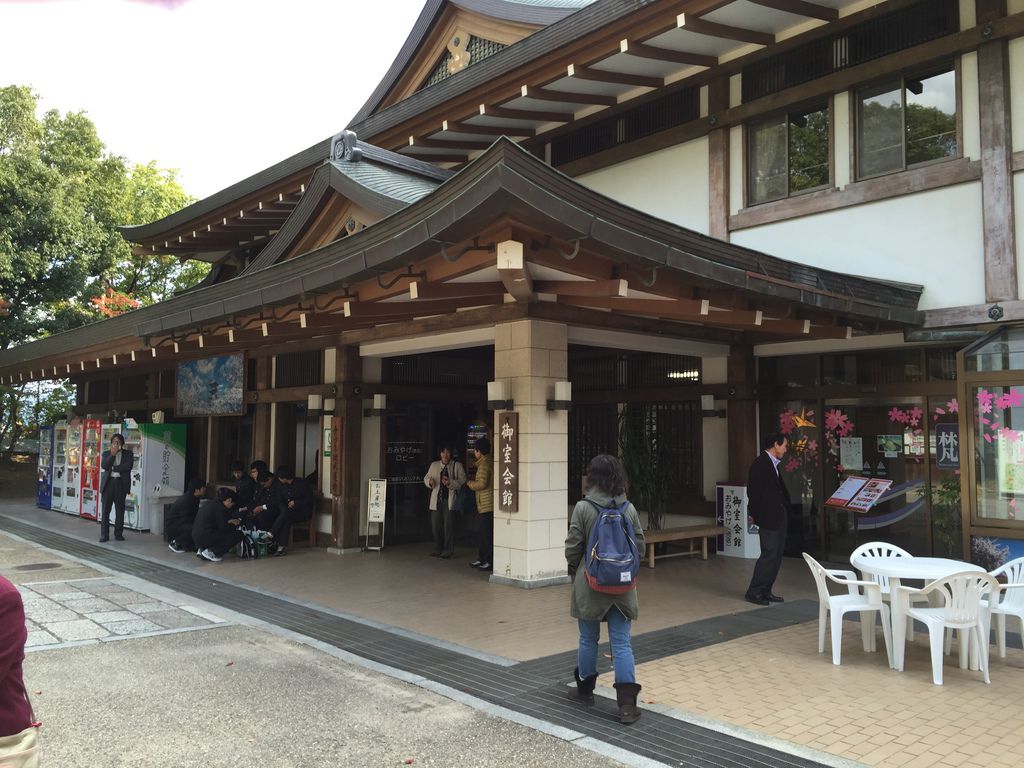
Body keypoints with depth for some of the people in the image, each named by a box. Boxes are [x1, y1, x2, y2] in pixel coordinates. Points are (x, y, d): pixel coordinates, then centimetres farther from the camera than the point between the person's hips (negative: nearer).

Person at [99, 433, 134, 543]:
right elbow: (104, 466, -5)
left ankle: (118, 534, 11)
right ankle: (104, 535, 4)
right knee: (105, 510, -1)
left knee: (120, 510, 3)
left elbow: (128, 466, -8)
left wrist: (113, 468, -6)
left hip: (121, 484, -1)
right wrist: (112, 454, -10)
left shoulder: (128, 453, 8)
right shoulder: (107, 454, 12)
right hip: (108, 483, 1)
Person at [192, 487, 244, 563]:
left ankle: (202, 549, 14)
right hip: (206, 538, -9)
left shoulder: (208, 502, 13)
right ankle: (211, 552, -7)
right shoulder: (220, 508, -13)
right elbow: (223, 528, -8)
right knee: (239, 534, -8)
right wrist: (235, 524, 9)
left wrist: (229, 521, 20)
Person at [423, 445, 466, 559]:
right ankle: (438, 549, 21)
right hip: (436, 499, 4)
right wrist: (430, 481, -8)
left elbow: (462, 482, -5)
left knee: (448, 525, -4)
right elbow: (426, 478, 15)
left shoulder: (457, 466, 2)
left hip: (449, 500, -4)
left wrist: (450, 483, -21)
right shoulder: (434, 465, 13)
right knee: (435, 525, 7)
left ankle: (448, 550, 6)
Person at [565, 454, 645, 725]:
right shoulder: (629, 508, -3)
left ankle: (585, 689, 32)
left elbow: (573, 547, -10)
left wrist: (573, 569, 10)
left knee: (588, 639, 15)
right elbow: (640, 545, 3)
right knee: (622, 643, 4)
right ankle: (627, 704, -1)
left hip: (590, 583, -2)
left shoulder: (583, 508, -13)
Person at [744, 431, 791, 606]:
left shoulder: (774, 464, 15)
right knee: (769, 554, -8)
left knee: (776, 556, 11)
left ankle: (765, 591, 18)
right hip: (768, 518, -9)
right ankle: (753, 592, 0)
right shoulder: (760, 464, -13)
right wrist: (754, 515, -13)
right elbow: (753, 492, -15)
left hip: (779, 517, 9)